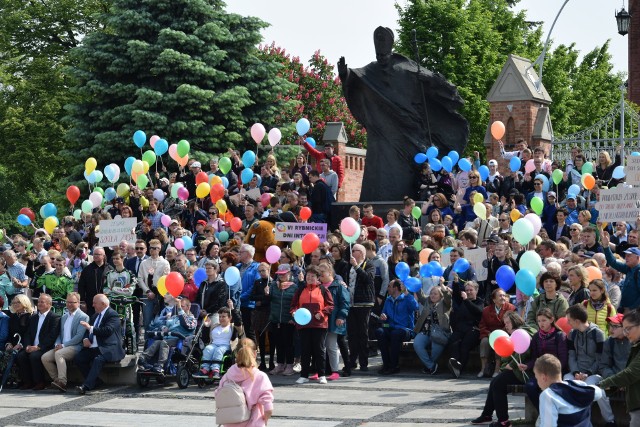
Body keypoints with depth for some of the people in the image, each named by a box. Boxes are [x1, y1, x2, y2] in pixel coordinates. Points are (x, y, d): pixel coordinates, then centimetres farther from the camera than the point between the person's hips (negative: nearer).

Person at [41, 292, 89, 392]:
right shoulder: (64, 317, 23)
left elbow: (79, 336, -13)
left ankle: (62, 382, -37)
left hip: (75, 347, -7)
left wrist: (63, 345, -16)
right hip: (62, 347, 7)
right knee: (45, 357, -15)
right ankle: (56, 379, -10)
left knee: (59, 353, -34)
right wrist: (57, 345, -1)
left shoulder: (83, 317, -3)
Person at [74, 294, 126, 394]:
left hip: (108, 348, -8)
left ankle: (86, 386, -43)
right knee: (78, 358, -13)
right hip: (92, 348, 8)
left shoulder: (113, 315, -5)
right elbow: (87, 330, 23)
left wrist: (91, 328, -18)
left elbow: (108, 330, -20)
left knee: (98, 359, -36)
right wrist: (85, 339, 0)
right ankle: (94, 381, -4)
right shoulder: (95, 315, 22)